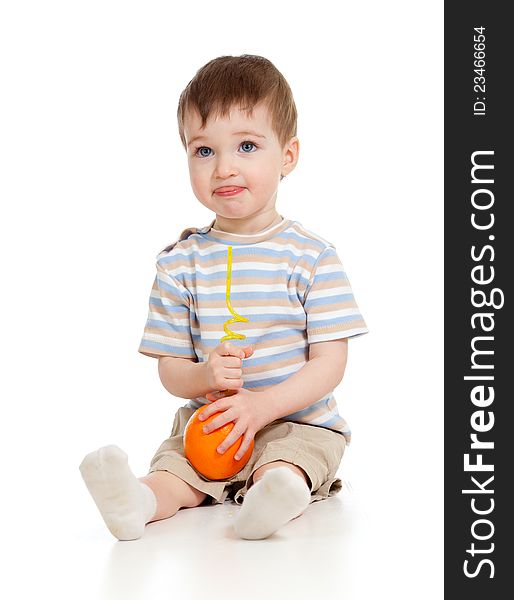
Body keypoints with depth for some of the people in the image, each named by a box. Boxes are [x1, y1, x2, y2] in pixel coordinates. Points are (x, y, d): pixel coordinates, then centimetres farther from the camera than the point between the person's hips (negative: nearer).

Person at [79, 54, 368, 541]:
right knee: (173, 464, -27)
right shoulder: (180, 262, 3)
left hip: (295, 421, -2)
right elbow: (170, 368, 4)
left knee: (283, 465, -33)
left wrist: (264, 403, -24)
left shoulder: (310, 255, -5)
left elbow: (330, 363, -9)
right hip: (208, 422, 2)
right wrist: (205, 377, -21)